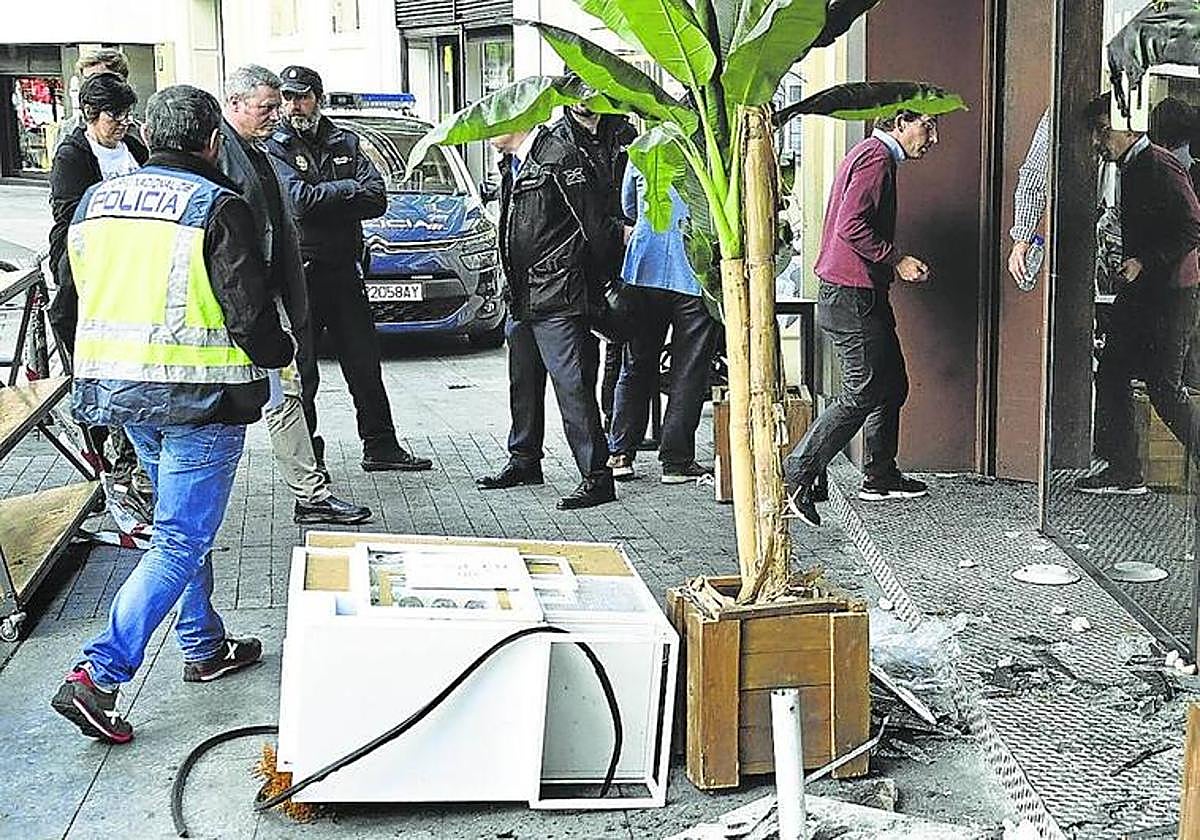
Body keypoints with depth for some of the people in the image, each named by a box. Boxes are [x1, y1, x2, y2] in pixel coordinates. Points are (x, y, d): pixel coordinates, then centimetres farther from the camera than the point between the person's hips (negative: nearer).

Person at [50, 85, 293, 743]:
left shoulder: (96, 201, 9)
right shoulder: (218, 207, -12)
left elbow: (85, 293, 17)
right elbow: (249, 310, -14)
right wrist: (279, 355, 6)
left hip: (115, 385, 7)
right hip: (196, 393, -7)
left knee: (182, 522, 23)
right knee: (181, 540, -3)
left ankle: (203, 647, 33)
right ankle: (98, 676, -10)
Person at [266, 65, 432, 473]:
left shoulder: (345, 143, 12)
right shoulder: (273, 147, -2)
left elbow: (377, 200, -1)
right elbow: (299, 201, -19)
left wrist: (321, 199, -12)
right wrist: (350, 188, -8)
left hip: (344, 268, 5)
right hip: (299, 272, -5)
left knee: (364, 362, 11)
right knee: (299, 369, 1)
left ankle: (381, 447, 21)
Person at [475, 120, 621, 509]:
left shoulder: (557, 157, -13)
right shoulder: (510, 163, 16)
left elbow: (592, 225, -11)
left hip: (557, 297, -9)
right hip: (521, 298, 9)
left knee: (572, 385, -10)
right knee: (523, 383, 19)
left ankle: (597, 477, -6)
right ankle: (524, 461, 34)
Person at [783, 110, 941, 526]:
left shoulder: (875, 155, 20)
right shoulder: (876, 157, -13)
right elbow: (851, 226, -24)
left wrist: (899, 265, 13)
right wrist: (897, 261, -15)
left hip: (862, 295, 11)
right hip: (852, 298, -11)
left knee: (892, 385, 16)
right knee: (862, 395, -9)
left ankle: (880, 477, 27)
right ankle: (794, 478, -8)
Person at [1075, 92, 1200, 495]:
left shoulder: (1161, 167, -15)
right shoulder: (1131, 168, 15)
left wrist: (1144, 262, -21)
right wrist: (1130, 265, 11)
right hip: (1141, 290, 10)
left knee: (1164, 385, -7)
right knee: (1110, 372, 7)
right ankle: (1124, 472, 12)